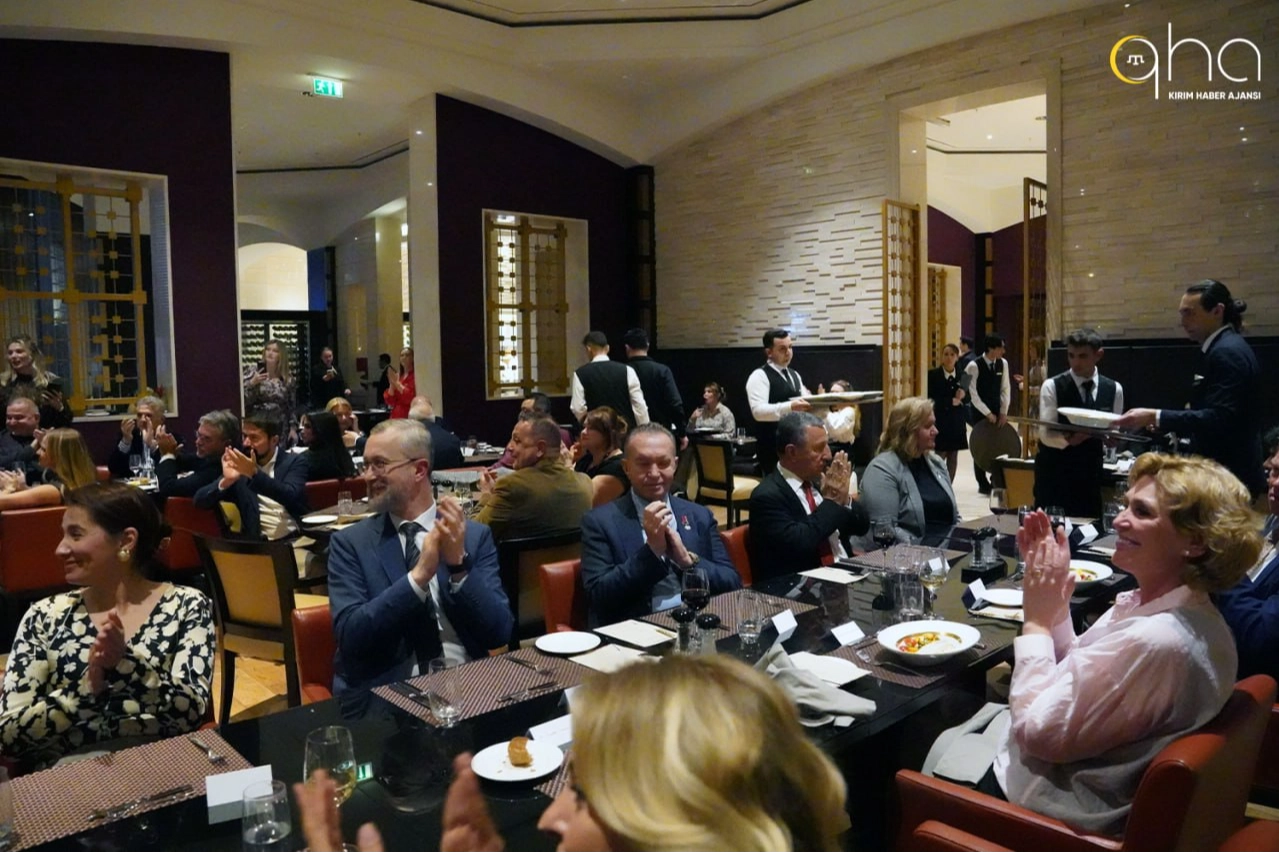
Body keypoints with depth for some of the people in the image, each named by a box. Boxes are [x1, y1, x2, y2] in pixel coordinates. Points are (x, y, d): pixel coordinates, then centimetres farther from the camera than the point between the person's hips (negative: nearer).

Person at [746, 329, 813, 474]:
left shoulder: (794, 375, 18)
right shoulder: (759, 376, -9)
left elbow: (803, 406, 21)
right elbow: (758, 410, -22)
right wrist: (790, 407, -34)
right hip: (772, 447, -8)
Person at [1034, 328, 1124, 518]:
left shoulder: (1114, 389, 4)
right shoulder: (1052, 386, -8)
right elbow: (1046, 434, -14)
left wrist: (1105, 445, -7)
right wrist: (1068, 439, -33)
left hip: (1091, 472, 3)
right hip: (1054, 471, -3)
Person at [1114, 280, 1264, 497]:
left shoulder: (1227, 351, -16)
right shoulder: (1223, 348, 15)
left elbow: (1219, 418, -25)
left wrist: (1155, 417, -26)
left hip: (1228, 475, -10)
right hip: (1220, 471, 10)